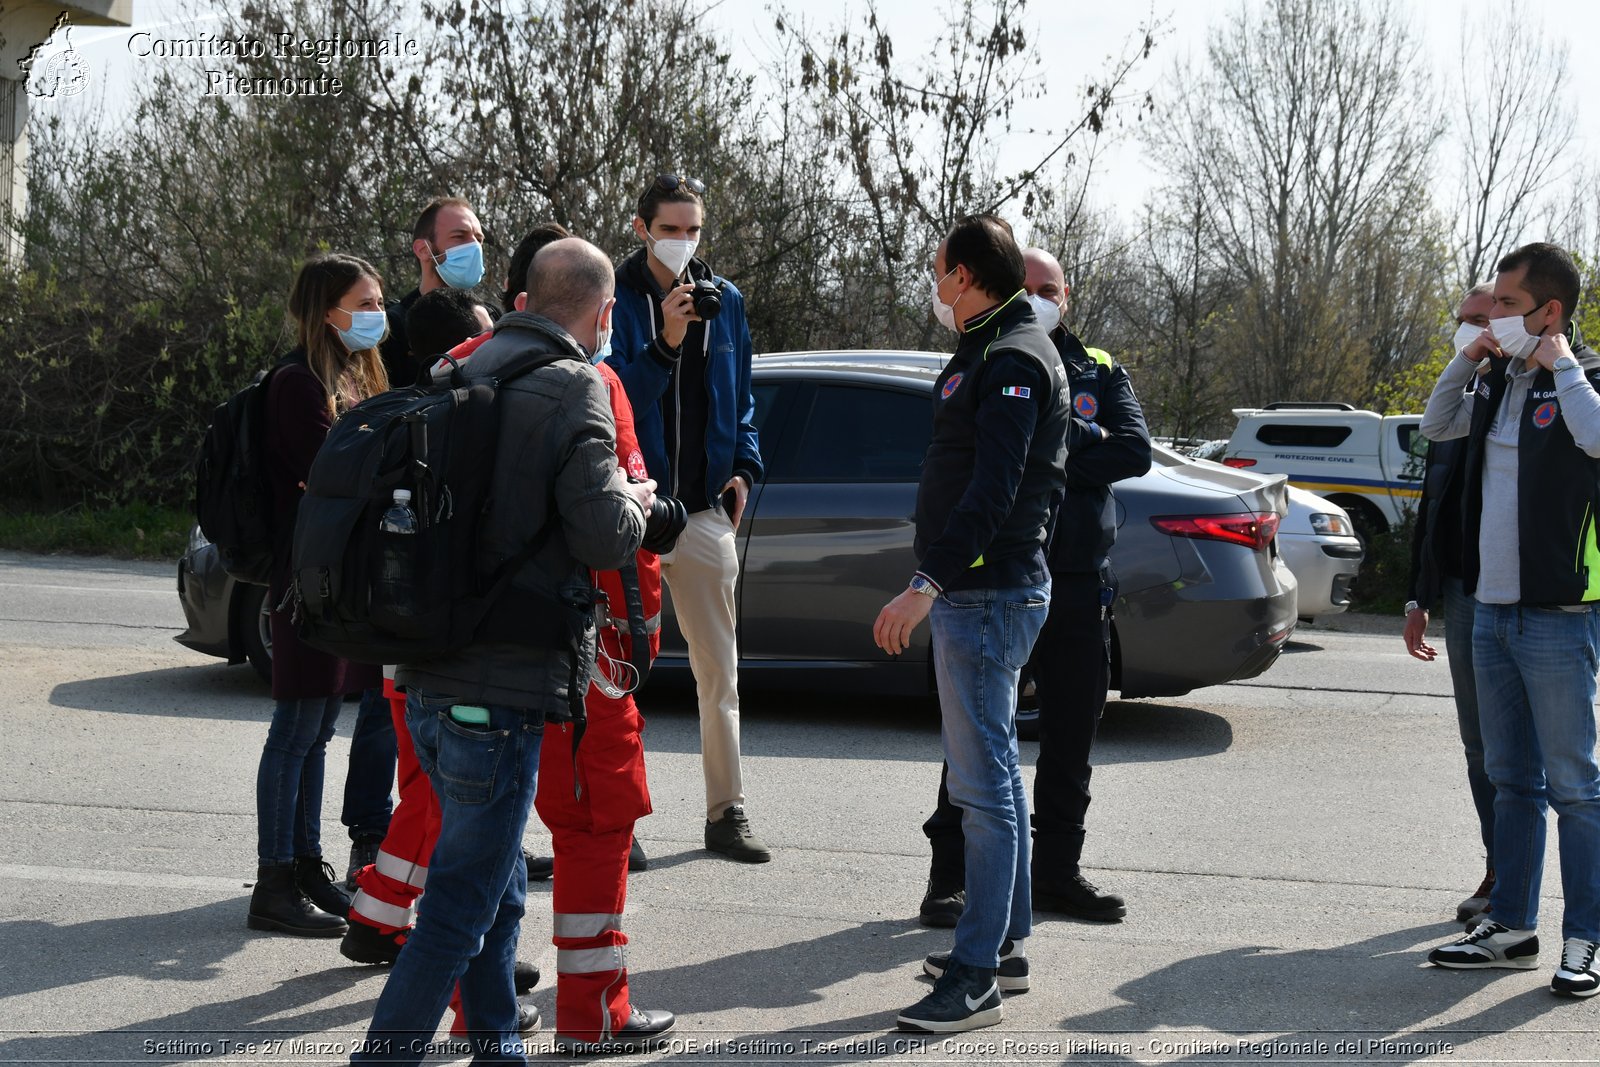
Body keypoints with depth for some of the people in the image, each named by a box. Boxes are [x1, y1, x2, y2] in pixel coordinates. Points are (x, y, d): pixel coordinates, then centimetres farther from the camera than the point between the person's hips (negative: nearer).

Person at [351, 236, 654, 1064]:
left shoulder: (464, 375, 11)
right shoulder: (573, 389, -12)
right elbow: (605, 537, -19)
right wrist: (638, 502, 3)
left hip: (426, 683, 8)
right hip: (499, 692, -8)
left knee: (496, 894, 20)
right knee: (461, 909, -1)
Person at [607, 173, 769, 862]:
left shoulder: (724, 301, 10)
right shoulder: (616, 297, -4)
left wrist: (743, 468, 9)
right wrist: (664, 344, -26)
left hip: (704, 509, 4)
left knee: (719, 670, 7)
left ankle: (726, 812, 14)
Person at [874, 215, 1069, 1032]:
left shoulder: (1013, 360, -16)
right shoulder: (993, 351, 18)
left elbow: (993, 489, -26)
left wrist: (926, 584, -31)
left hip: (986, 595, -11)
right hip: (976, 590, 11)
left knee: (984, 782, -9)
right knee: (988, 772, 17)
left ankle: (976, 977, -7)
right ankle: (1006, 944, 26)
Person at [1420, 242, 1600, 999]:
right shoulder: (1499, 384, 11)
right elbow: (1436, 428, 24)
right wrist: (1467, 360, 10)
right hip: (1492, 610, 8)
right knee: (1510, 778, 13)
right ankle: (1511, 928, 21)